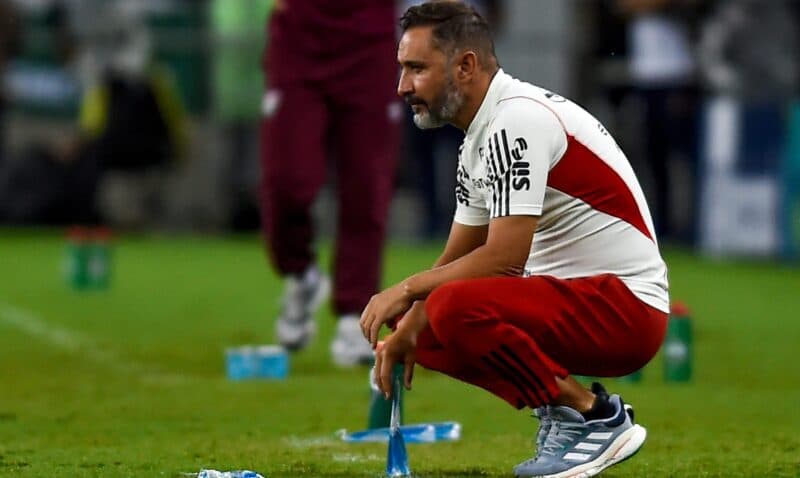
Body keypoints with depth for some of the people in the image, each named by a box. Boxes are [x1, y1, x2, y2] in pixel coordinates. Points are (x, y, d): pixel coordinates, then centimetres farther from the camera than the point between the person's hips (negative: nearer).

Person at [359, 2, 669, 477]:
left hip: (624, 306, -10)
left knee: (456, 309, -30)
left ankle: (595, 417, -14)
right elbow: (456, 261, 21)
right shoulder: (480, 136, 14)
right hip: (567, 296, 10)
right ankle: (564, 410, 8)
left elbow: (505, 258, -23)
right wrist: (404, 331, 10)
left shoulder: (517, 120, -17)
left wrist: (408, 288, -13)